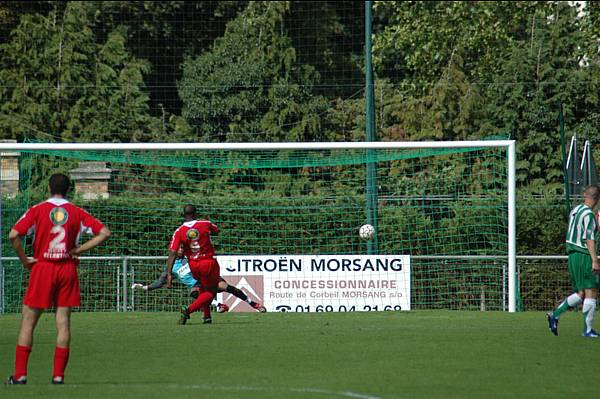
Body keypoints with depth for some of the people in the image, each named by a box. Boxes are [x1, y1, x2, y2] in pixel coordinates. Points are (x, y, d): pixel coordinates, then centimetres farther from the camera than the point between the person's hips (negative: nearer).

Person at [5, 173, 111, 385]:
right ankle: (58, 374, 0)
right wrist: (79, 250, 3)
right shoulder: (77, 212, 3)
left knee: (28, 322, 4)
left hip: (43, 267, -2)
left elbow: (14, 235, -13)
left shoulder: (37, 210, -3)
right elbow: (104, 233, 1)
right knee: (63, 322, 4)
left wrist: (24, 260, -2)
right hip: (68, 269, 2)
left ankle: (20, 374, -2)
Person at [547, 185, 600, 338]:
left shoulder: (575, 210, 13)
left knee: (580, 293, 12)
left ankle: (555, 315, 5)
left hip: (573, 255, 9)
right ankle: (588, 329, -6)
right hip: (584, 256, -9)